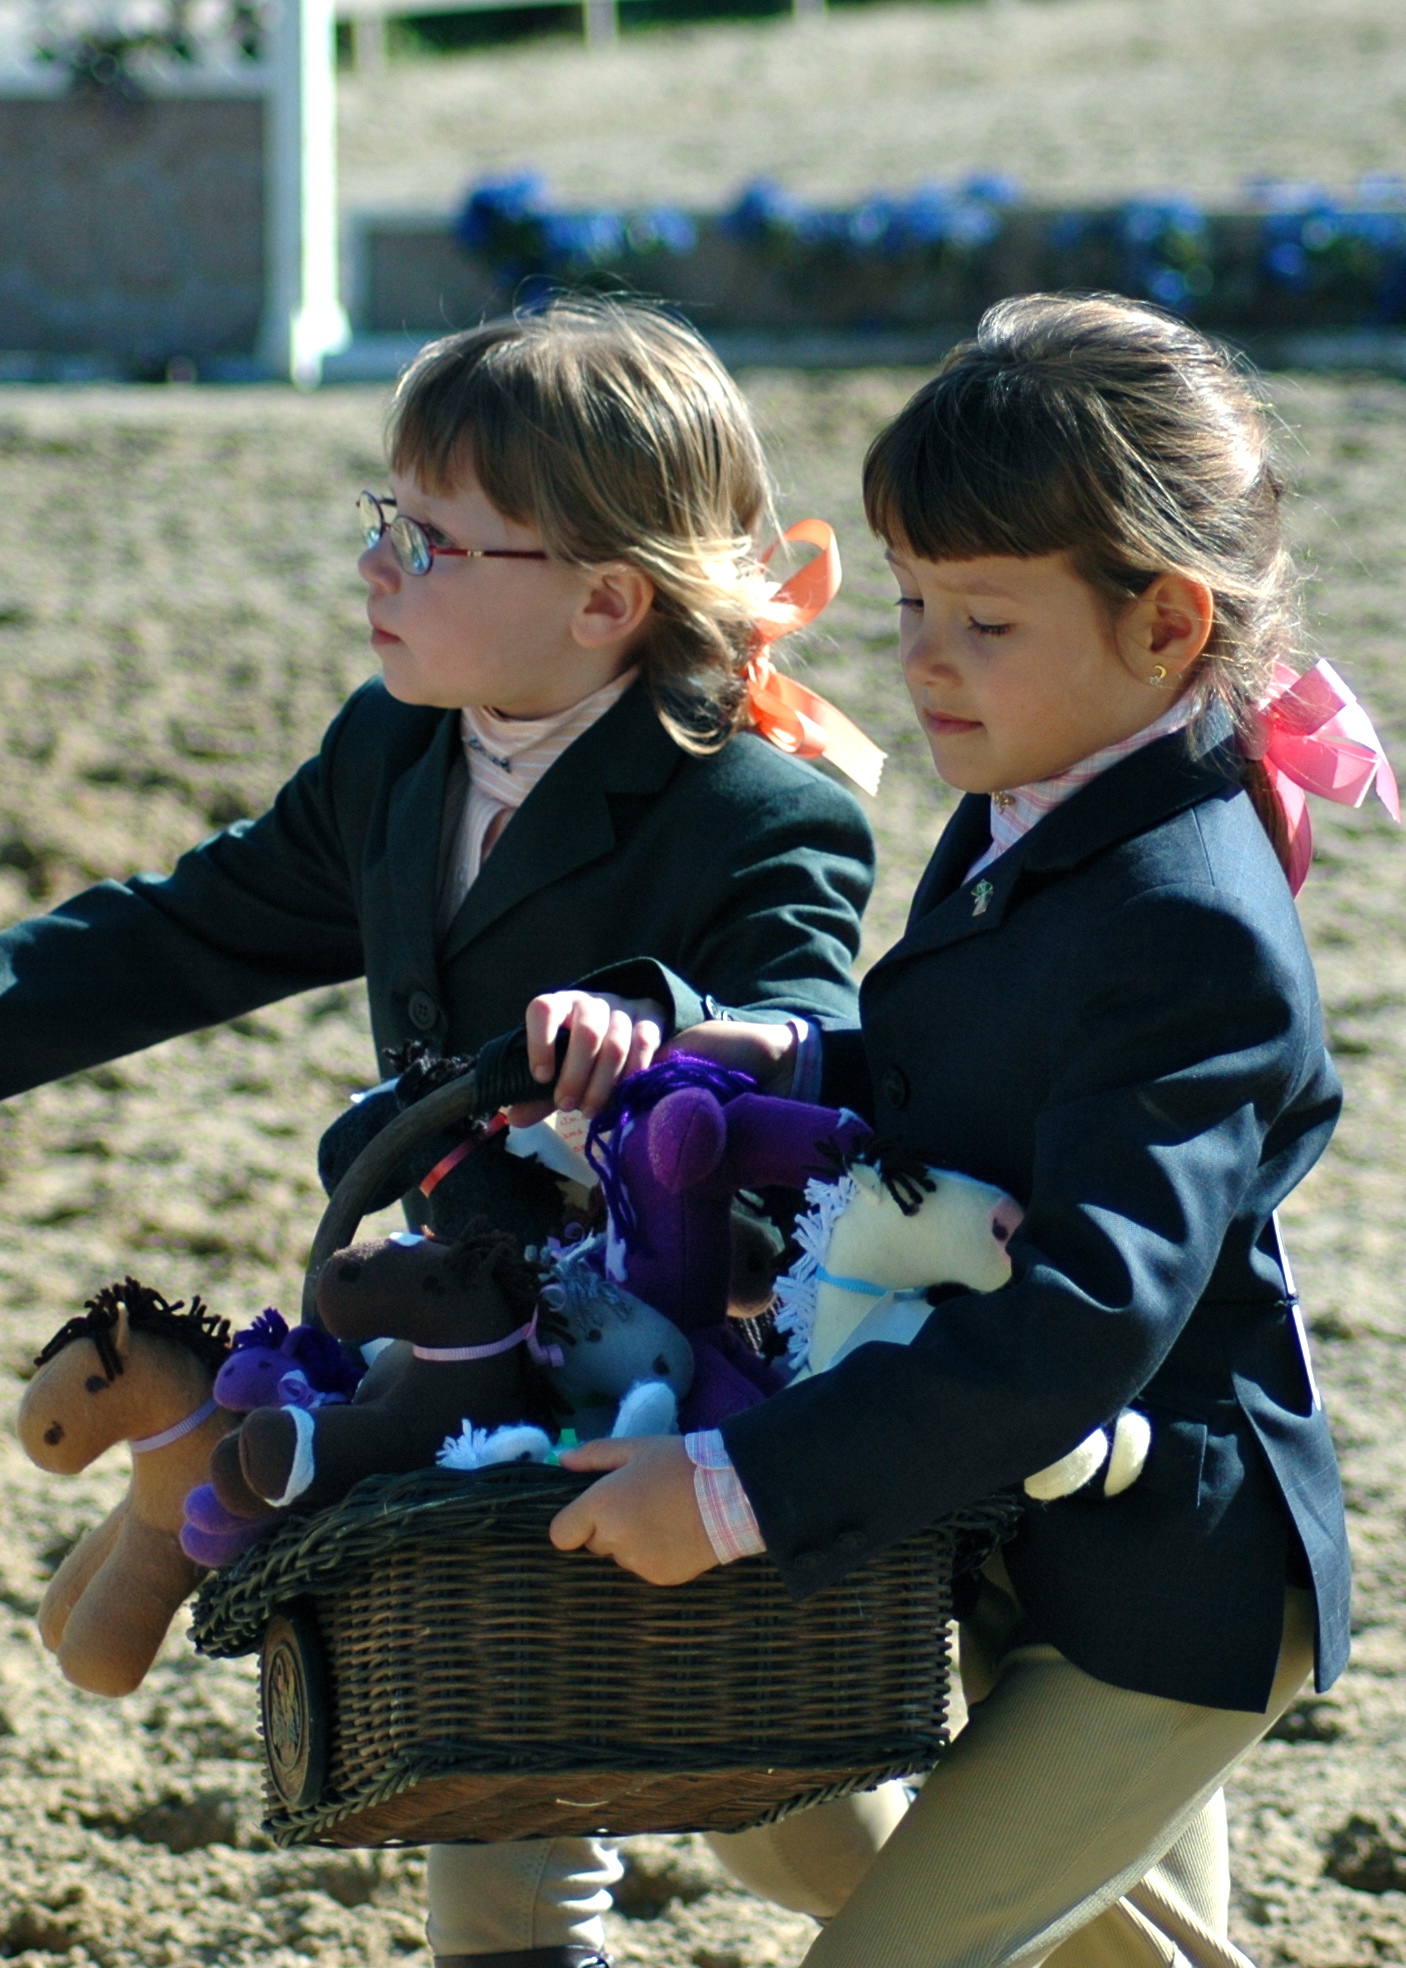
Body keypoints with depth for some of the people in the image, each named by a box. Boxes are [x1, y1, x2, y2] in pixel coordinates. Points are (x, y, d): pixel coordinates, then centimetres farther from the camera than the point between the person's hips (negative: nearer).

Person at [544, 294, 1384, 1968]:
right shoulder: (1019, 833, 2)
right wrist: (810, 1071, -6)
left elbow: (1088, 1311, -33)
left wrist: (744, 1487, -35)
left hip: (1162, 1593, -10)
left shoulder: (1193, 937, -27)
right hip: (1004, 1537, 10)